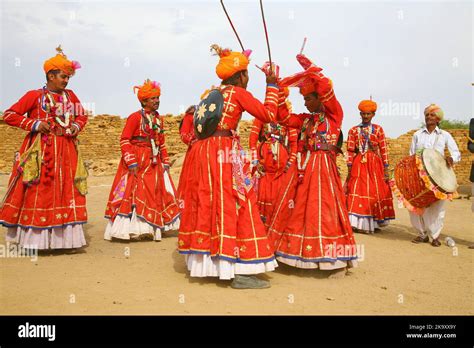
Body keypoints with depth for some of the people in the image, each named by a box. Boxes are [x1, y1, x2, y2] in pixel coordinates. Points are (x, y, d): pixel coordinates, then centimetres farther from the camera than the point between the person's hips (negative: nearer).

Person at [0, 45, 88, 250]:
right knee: (38, 193, -1)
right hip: (40, 151, -4)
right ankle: (36, 239, 7)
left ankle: (67, 238, 10)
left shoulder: (70, 95, 10)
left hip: (66, 151, 4)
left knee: (66, 192, 4)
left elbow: (82, 116, 22)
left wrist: (76, 127, 2)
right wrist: (34, 124, -12)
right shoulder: (34, 96, -2)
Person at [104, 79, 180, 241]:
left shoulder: (158, 118, 12)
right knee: (134, 193, -5)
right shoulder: (135, 117, -10)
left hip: (154, 163, 8)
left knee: (155, 193, 11)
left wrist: (165, 162, 12)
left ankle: (149, 228, 23)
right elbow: (124, 140, -13)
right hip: (138, 162, -8)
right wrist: (131, 162, -19)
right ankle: (134, 229, 3)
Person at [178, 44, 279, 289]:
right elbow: (268, 115, -5)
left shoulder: (208, 93, 18)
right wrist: (271, 86, 9)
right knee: (232, 206, -6)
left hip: (202, 152, 8)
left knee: (207, 205, 12)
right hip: (226, 154, -7)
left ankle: (206, 261, 22)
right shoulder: (238, 93, -2)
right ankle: (241, 272, -4)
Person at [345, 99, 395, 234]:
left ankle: (373, 223, 15)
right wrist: (349, 170, -3)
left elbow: (384, 150, 1)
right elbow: (350, 151, 2)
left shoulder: (378, 129, 5)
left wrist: (386, 170, -4)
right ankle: (359, 223, 2)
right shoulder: (353, 130, 5)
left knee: (375, 192, 3)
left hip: (375, 165, 0)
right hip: (358, 165, 0)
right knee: (358, 193, -4)